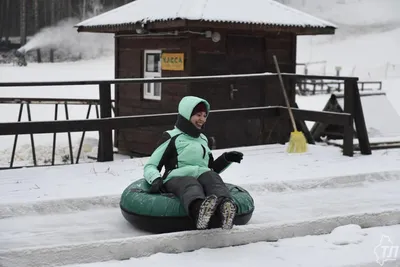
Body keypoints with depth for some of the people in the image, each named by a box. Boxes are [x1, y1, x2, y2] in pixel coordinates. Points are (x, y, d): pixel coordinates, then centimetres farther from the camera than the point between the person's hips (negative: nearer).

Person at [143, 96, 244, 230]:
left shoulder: (203, 140, 32)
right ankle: (199, 210, -75)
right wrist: (156, 179, -12)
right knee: (191, 184, -40)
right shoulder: (172, 137, 15)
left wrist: (226, 158, 20)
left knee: (212, 177, -33)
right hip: (177, 179, -4)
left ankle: (224, 207, -67)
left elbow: (212, 168, 39)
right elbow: (150, 166, 10)